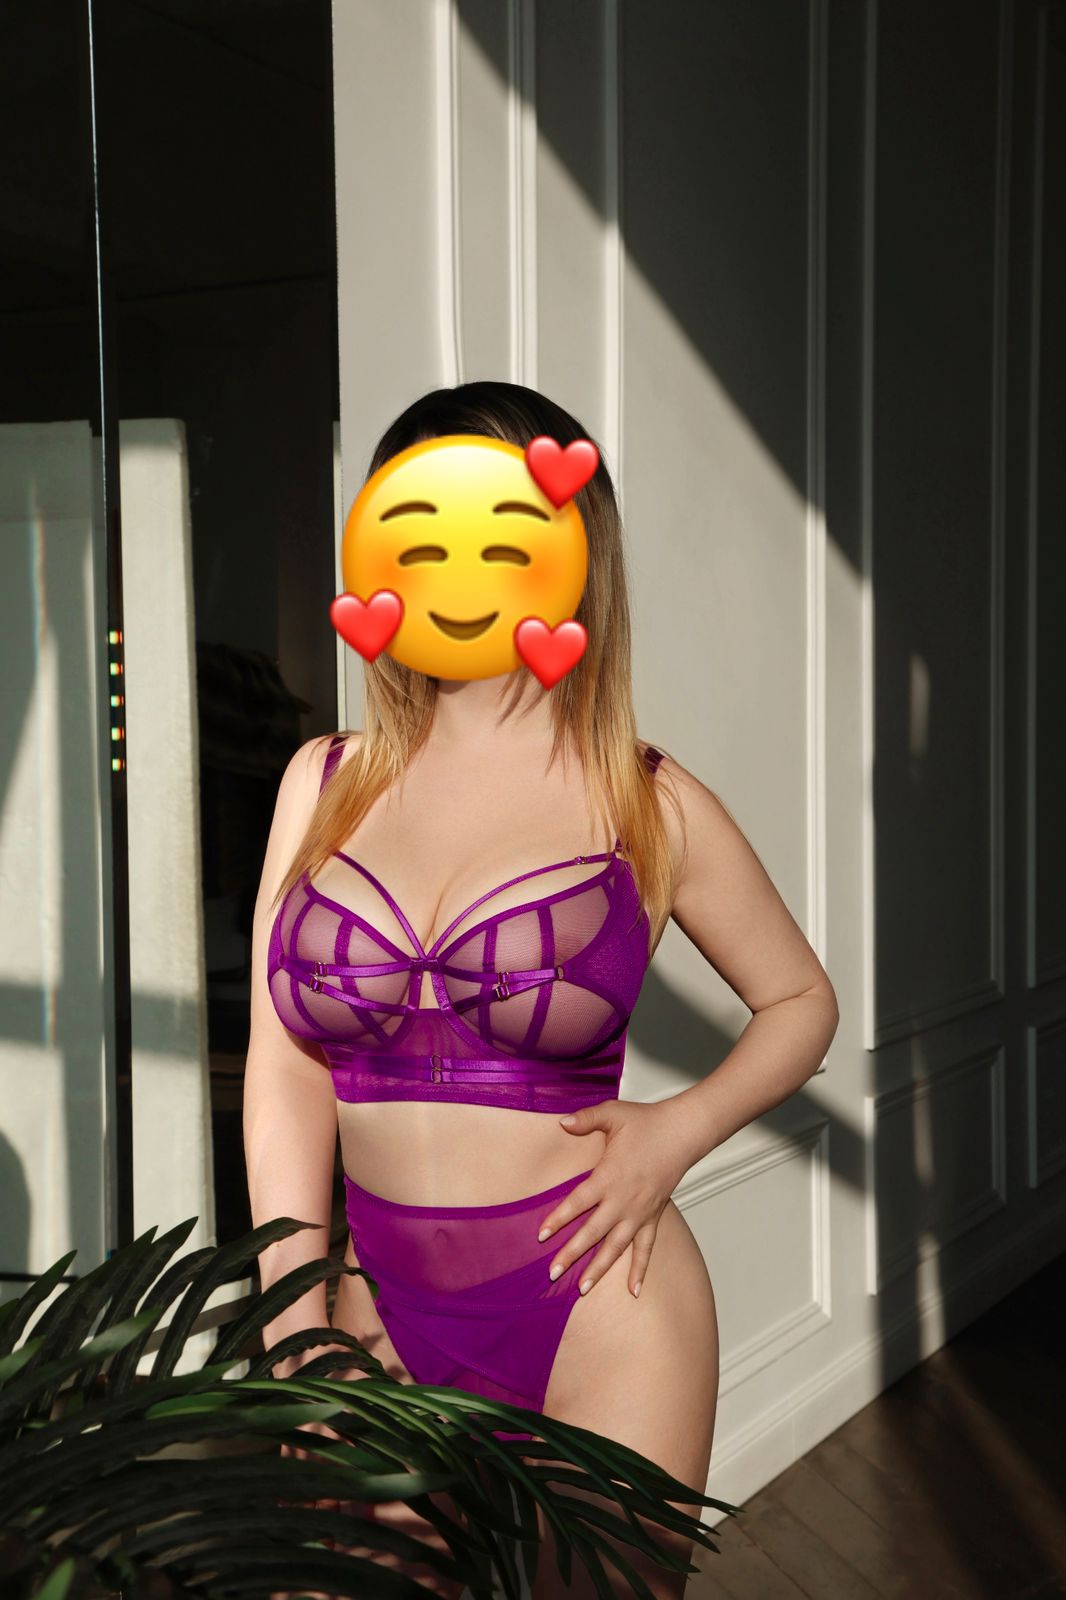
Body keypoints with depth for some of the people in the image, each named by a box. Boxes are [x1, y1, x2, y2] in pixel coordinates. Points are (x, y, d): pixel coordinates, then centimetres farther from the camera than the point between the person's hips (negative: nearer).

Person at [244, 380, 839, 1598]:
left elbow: (801, 1002, 9)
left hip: (595, 1313, -2)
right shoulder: (325, 783, 1)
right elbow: (285, 1065, 0)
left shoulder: (652, 808, -5)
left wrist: (678, 1132, -9)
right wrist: (298, 1320, -8)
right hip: (387, 1318, 3)